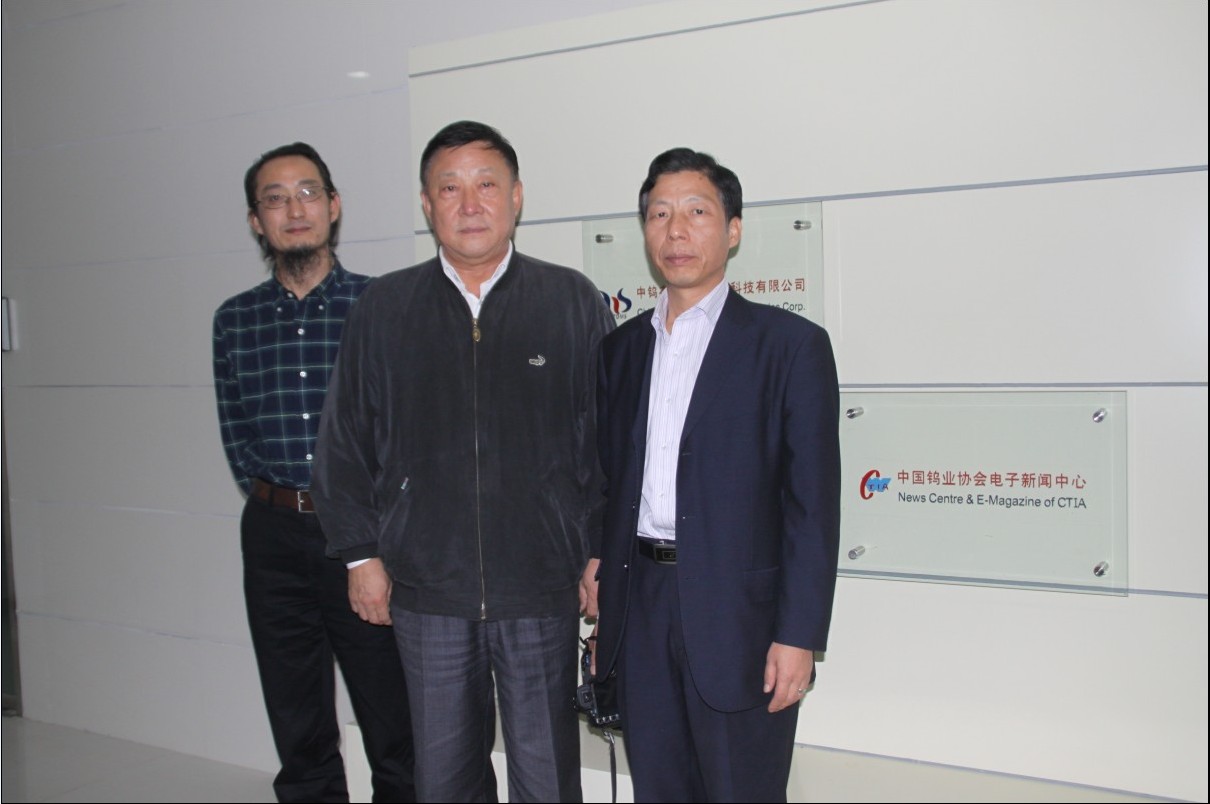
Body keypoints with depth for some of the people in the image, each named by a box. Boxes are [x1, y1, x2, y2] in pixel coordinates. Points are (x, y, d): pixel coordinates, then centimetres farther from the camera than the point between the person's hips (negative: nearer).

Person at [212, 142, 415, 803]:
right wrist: (275, 500, 3)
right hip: (274, 537, 3)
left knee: (395, 734, 5)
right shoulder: (235, 319, 9)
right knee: (300, 737, 14)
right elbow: (235, 432, 14)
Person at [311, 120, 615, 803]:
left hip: (542, 587, -1)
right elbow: (345, 439, 9)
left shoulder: (573, 302, 1)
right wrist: (362, 554, 5)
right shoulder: (384, 309, 5)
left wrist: (600, 555, -1)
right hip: (426, 588, 2)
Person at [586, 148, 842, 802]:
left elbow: (812, 504, -8)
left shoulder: (790, 344, -4)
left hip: (737, 615, -4)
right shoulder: (623, 346, 11)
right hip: (639, 612, 5)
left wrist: (799, 636, -12)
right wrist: (598, 567, 7)